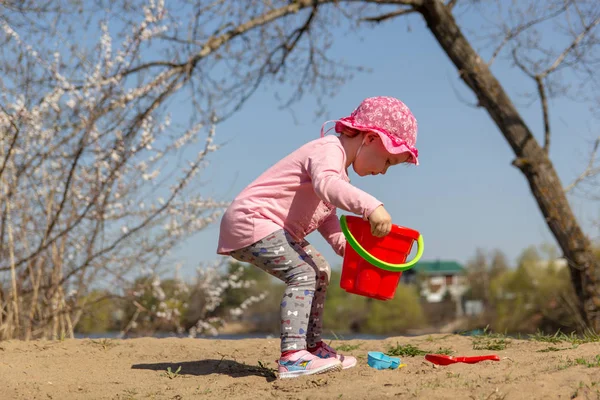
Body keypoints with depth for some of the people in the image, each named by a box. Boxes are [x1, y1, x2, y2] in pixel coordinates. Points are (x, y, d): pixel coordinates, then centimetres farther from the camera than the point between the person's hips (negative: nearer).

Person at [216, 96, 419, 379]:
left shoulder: (338, 167, 17)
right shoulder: (329, 150, -18)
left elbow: (324, 212, 20)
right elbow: (325, 184, -40)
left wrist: (344, 245, 3)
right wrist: (371, 207, -51)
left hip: (272, 227, 11)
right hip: (251, 220, -11)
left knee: (319, 271, 20)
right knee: (303, 273, -23)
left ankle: (312, 346, 26)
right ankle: (292, 356, -30)